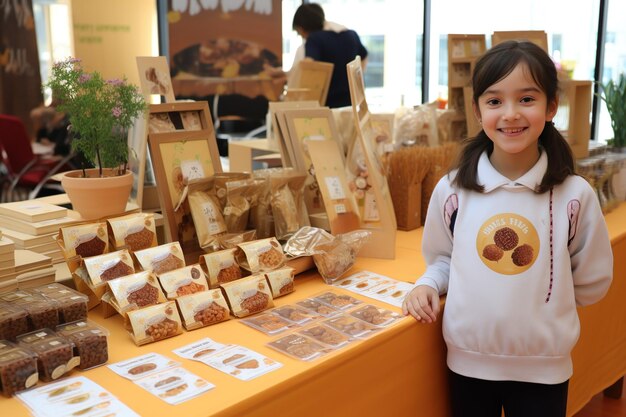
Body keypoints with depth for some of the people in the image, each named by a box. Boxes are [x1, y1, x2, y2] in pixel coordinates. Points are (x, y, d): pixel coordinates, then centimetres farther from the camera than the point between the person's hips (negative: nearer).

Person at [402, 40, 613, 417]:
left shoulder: (575, 195, -10)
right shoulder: (452, 189, -7)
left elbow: (593, 281, 3)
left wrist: (539, 299, 1)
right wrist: (428, 286, -9)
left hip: (544, 367, -1)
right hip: (469, 361, 1)